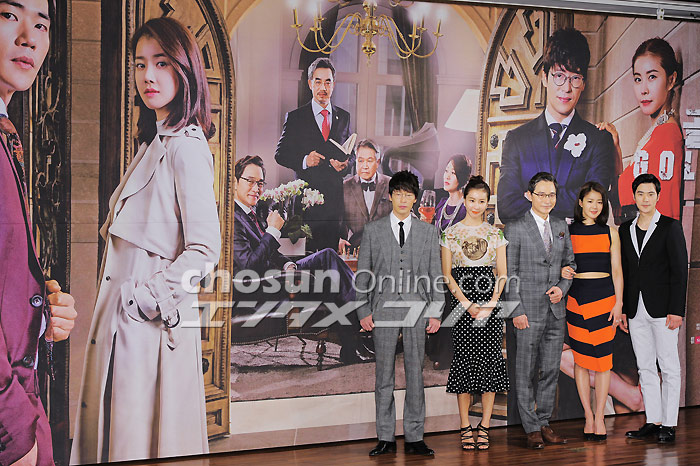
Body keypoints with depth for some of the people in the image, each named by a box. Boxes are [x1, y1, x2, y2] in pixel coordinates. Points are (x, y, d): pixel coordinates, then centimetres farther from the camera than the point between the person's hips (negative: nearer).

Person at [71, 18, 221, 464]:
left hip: (151, 325, -9)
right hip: (123, 322, 9)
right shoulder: (154, 144, 17)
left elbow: (204, 249, -18)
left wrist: (149, 297, -15)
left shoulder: (185, 146, -12)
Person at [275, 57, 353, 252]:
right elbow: (281, 154, 3)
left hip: (337, 196, 3)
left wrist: (346, 164, -4)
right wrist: (303, 161, -15)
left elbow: (352, 153, 19)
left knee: (335, 251, -1)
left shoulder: (344, 117, 15)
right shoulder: (295, 117, 5)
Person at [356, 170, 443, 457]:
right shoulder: (373, 230, 7)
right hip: (384, 309, 0)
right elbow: (363, 275, 6)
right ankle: (386, 439, 11)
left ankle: (414, 438, 10)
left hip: (417, 310, 1)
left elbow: (435, 275, 9)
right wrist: (364, 311, -2)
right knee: (384, 376, 3)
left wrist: (436, 312, 2)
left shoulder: (427, 232, 10)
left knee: (415, 374, 3)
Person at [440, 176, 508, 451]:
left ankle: (484, 426, 3)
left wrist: (491, 304, -8)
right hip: (461, 300, -1)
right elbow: (447, 274, 0)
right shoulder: (451, 233, 4)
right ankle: (465, 427, 4)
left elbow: (502, 273, 6)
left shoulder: (495, 234, 9)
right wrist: (467, 304, -9)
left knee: (490, 358, -4)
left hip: (490, 301, 1)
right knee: (464, 358, -3)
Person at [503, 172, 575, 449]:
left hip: (555, 311, 5)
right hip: (527, 312, -5)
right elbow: (509, 274, -7)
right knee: (524, 373, 0)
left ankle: (544, 423, 19)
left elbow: (570, 263, 19)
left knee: (551, 371, 9)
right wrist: (517, 311, -12)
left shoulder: (561, 227, 11)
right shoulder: (515, 229, -4)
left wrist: (562, 287, -1)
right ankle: (532, 429, 9)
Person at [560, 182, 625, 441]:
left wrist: (618, 303, -2)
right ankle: (589, 416, 11)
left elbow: (617, 270, 6)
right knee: (580, 358, 2)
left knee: (602, 357, -1)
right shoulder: (567, 231, 6)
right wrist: (562, 271, -13)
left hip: (604, 296, 0)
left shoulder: (610, 233, 7)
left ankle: (599, 417, 6)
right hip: (576, 296, 0)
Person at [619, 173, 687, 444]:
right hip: (636, 310, 5)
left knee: (669, 367, 1)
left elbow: (680, 271, -7)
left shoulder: (671, 227, -3)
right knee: (645, 367, 9)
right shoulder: (626, 229, 11)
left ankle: (669, 424, 6)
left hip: (662, 309, -5)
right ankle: (653, 421, 16)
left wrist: (676, 310, -13)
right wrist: (622, 308, 8)